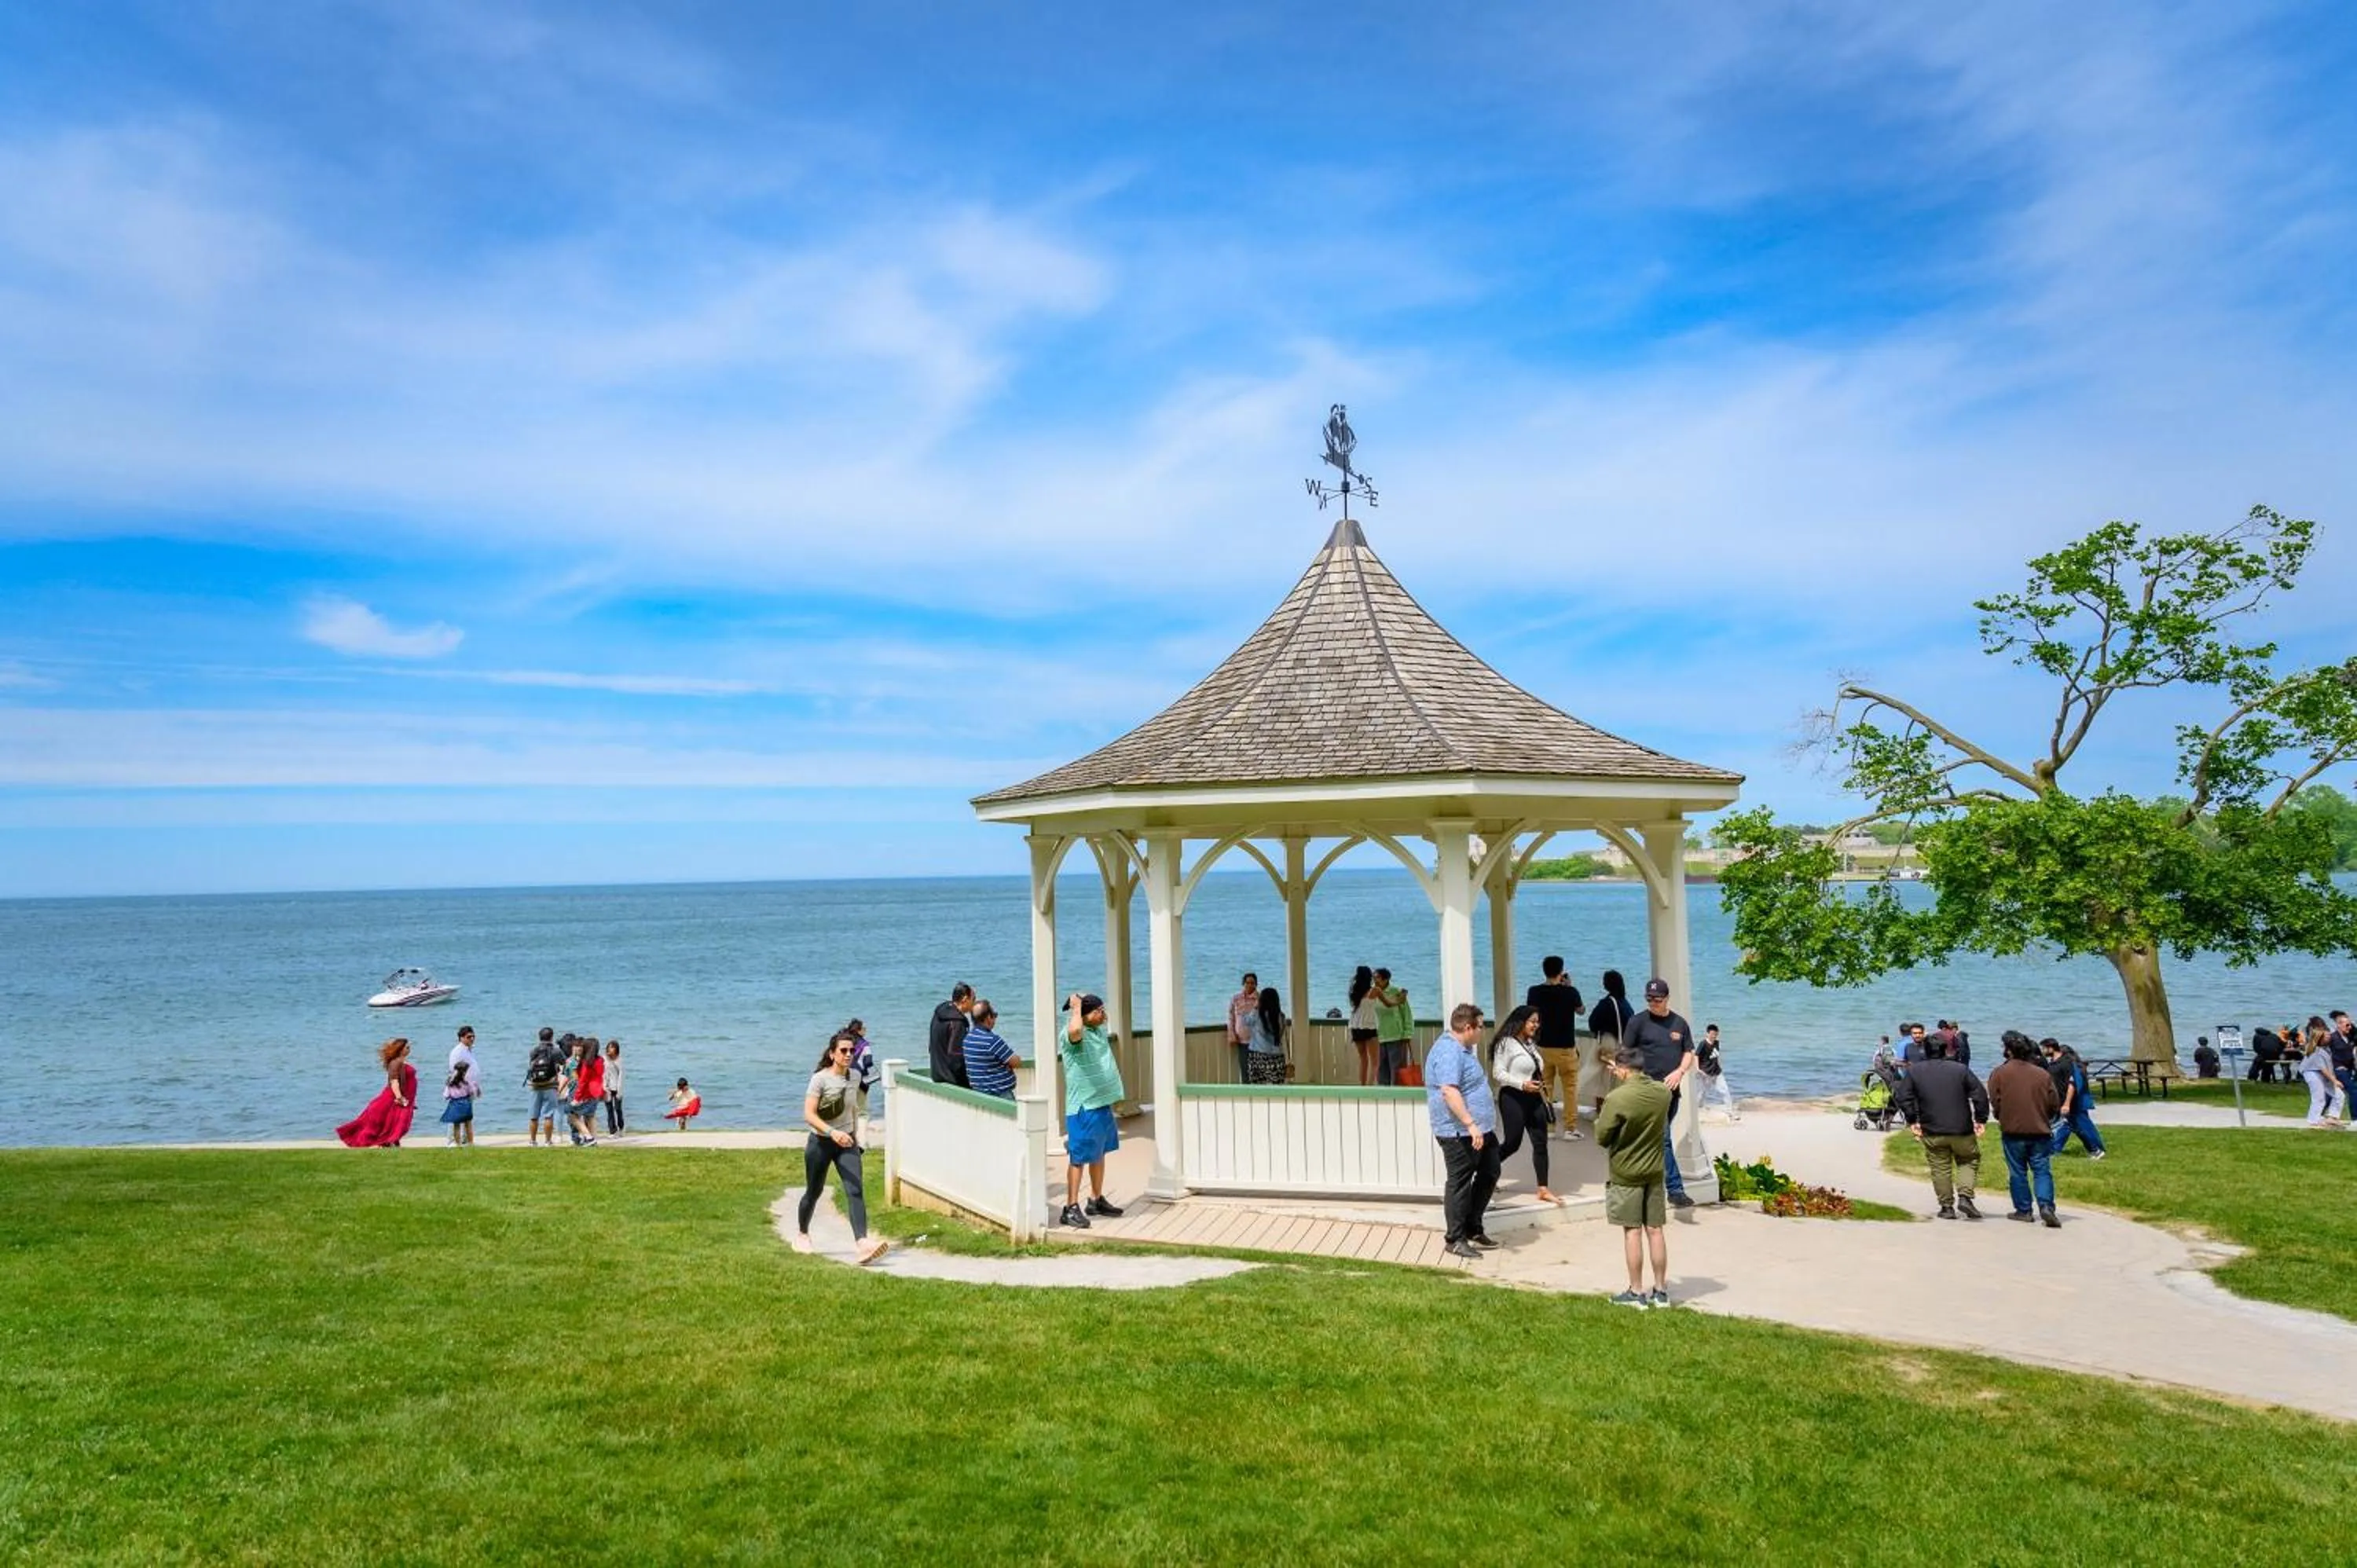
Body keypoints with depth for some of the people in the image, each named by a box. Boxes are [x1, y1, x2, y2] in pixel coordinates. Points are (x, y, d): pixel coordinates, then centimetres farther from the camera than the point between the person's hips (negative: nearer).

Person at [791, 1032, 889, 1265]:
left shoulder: (854, 1077, 2)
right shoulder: (821, 1079, -15)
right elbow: (808, 1115, -23)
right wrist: (832, 1132, -36)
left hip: (847, 1143, 4)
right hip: (821, 1142, -4)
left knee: (855, 1190, -15)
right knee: (814, 1192, 13)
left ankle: (862, 1242, -26)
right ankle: (801, 1233, 40)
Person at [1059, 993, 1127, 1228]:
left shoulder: (1099, 1030, 9)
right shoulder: (1071, 1034, -19)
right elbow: (1075, 1030, -43)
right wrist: (1076, 1006, -28)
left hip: (1102, 1103, 9)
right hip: (1083, 1107, -9)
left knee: (1099, 1154, 18)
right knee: (1078, 1157, -4)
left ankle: (1096, 1200, 31)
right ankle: (1071, 1208, 1)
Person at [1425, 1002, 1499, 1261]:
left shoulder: (1463, 1049, 15)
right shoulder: (1449, 1052, -20)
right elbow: (1449, 1091, -30)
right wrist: (1470, 1124, -33)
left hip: (1480, 1129, 11)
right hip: (1460, 1132, -11)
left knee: (1489, 1174, 16)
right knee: (1460, 1183, -2)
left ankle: (1473, 1229, 26)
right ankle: (1456, 1240, 7)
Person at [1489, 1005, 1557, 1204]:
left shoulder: (1531, 1043, 12)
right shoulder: (1506, 1043, -13)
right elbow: (1498, 1072, -17)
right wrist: (1522, 1084, -24)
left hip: (1534, 1098, 7)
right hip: (1513, 1098, -7)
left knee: (1540, 1143, 2)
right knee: (1512, 1143, -1)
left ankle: (1543, 1190, 6)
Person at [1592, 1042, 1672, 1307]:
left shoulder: (1617, 1099, -22)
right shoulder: (1663, 1093, -5)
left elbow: (1602, 1138, -15)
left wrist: (1600, 1121, 7)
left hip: (1626, 1173, -5)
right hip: (1655, 1170, 5)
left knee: (1632, 1231, 4)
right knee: (1656, 1230, 10)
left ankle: (1636, 1292, 10)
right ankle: (1661, 1291, 18)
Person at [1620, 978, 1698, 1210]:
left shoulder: (1679, 1023, 11)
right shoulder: (1638, 1021, -1)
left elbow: (1689, 1053, 14)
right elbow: (1625, 1053, -1)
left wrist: (1679, 1071, -5)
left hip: (1671, 1089, 5)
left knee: (1659, 1138, 10)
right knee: (1663, 1139, -10)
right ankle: (1676, 1190, -9)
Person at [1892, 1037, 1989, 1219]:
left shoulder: (1914, 1071, 1)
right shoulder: (1961, 1069, -3)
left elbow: (1904, 1097, 0)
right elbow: (1980, 1095, -5)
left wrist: (1913, 1121, 7)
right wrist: (1981, 1119, 3)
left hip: (1932, 1131, 1)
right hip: (1961, 1129, -1)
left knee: (1940, 1168, 9)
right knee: (1969, 1161, 17)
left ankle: (1947, 1206, 10)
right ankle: (1965, 1196, 0)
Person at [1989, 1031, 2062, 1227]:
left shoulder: (2000, 1073, -5)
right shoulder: (2043, 1074, 2)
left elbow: (1995, 1102, -6)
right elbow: (2054, 1103, 4)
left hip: (2012, 1130, -1)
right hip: (2040, 1130, 1)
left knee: (2017, 1172, 9)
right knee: (2042, 1171, 5)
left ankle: (2023, 1210, 12)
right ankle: (2046, 1206, -11)